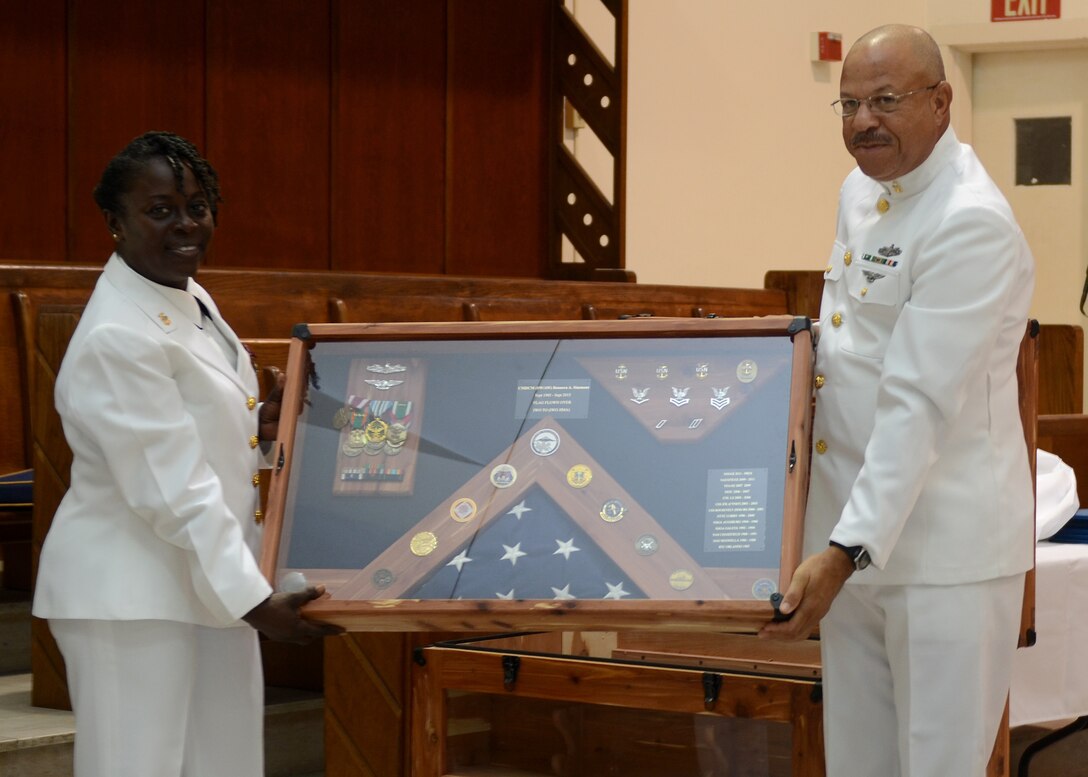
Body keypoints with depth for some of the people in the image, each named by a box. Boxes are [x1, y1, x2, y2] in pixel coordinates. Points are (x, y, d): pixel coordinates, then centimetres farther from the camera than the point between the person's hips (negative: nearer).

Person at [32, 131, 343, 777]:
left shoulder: (193, 299, 9)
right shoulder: (117, 336, -20)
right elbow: (171, 490, -23)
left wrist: (262, 425, 2)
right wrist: (253, 600, -25)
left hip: (212, 581, 9)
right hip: (135, 596, -9)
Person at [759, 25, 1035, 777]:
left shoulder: (972, 223, -18)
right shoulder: (861, 191, 10)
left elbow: (919, 403, -24)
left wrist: (846, 550, -28)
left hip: (944, 547, -8)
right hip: (856, 534, 8)